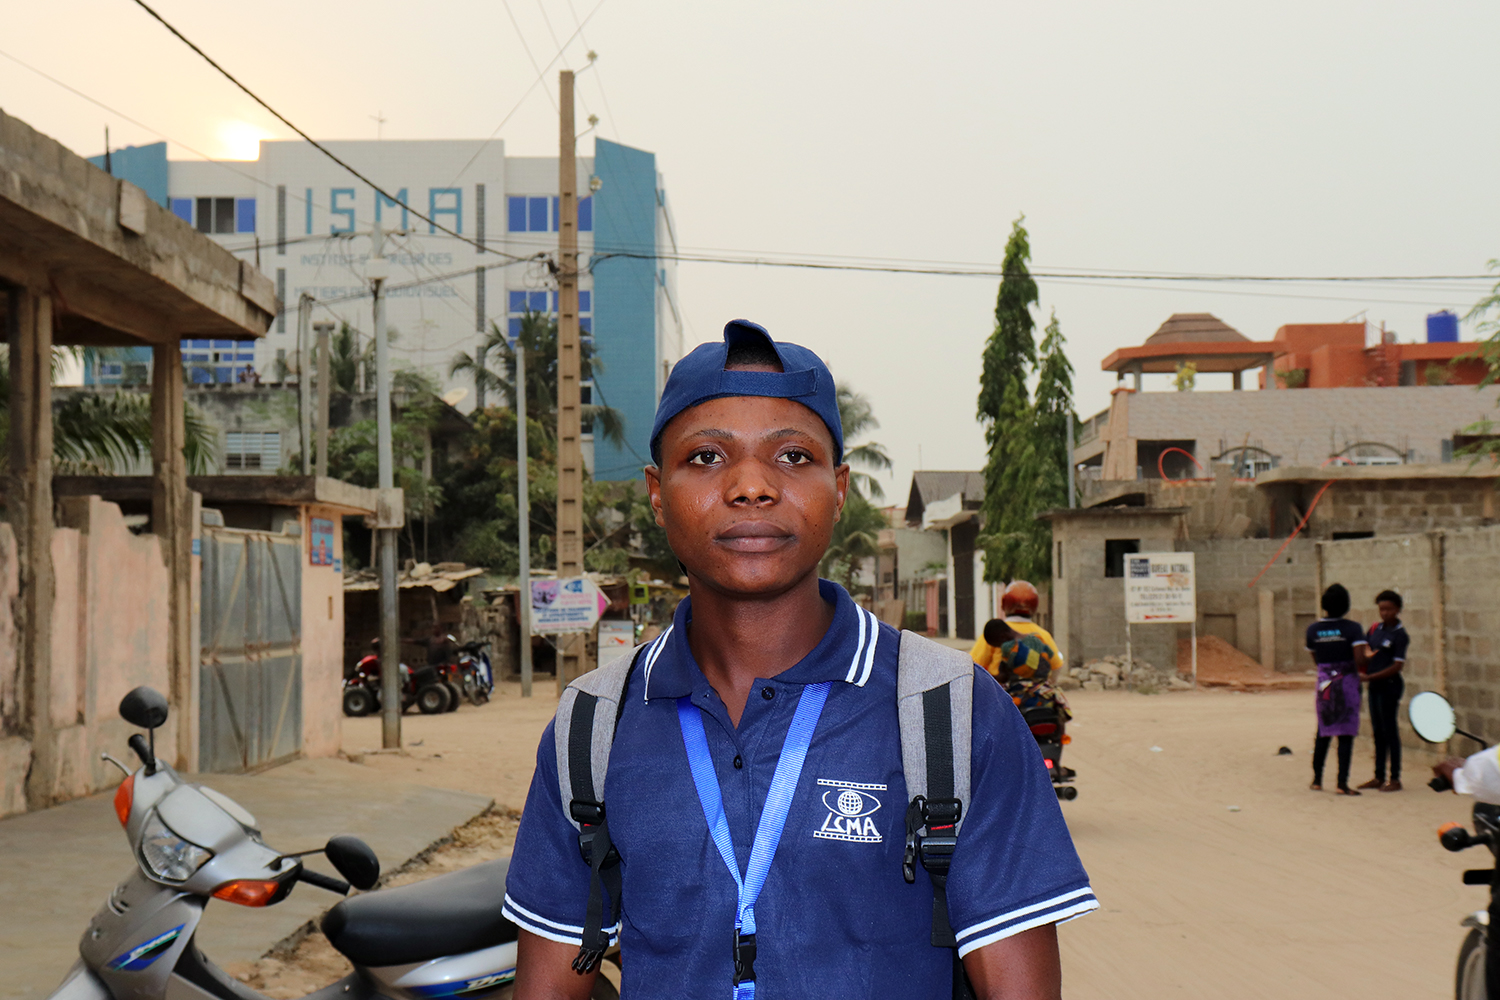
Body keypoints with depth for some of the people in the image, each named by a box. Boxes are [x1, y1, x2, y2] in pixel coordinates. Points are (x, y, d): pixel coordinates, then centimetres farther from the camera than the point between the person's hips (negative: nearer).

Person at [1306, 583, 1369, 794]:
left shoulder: (1313, 629, 1)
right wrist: (1361, 672, 0)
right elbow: (1359, 658, -19)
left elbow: (1316, 660, 9)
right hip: (1347, 682, -4)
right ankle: (1342, 783, -2)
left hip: (1324, 683, 4)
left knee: (1323, 733, 15)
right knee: (1346, 734, 0)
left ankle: (1317, 779, 21)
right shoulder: (1352, 628, -9)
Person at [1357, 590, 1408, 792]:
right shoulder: (1375, 628, 7)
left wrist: (1370, 677, -19)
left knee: (1389, 731, -2)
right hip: (1374, 686, 7)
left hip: (1389, 686, -7)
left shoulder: (1399, 634, -12)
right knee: (1378, 731, 12)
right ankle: (1379, 777, 20)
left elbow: (1397, 666, -16)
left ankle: (1395, 779, 5)